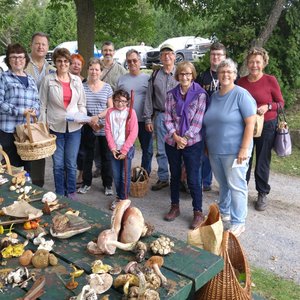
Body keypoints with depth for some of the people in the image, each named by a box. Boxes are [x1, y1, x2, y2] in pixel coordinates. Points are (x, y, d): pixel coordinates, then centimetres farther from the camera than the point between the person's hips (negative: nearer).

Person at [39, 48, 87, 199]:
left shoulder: (77, 80, 7)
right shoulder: (48, 80, -1)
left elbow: (81, 103, 13)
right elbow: (42, 105, 0)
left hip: (74, 128, 2)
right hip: (55, 128, -2)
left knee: (71, 164, 9)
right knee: (58, 165, 6)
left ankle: (71, 193, 26)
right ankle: (59, 194, 23)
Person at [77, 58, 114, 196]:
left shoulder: (107, 87, 3)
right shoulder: (82, 87, 2)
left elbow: (111, 108, 2)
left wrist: (98, 116, -14)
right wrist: (90, 121, -11)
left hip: (104, 128, 0)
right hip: (88, 128, 1)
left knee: (106, 156, 6)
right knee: (87, 156, 11)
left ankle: (108, 185, 18)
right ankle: (86, 183, 26)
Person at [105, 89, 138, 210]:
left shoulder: (131, 112, -7)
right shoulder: (110, 112, 3)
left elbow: (133, 133, -10)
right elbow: (107, 130, 1)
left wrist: (124, 150, -12)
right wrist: (112, 147, -7)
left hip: (127, 149, -3)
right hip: (114, 149, 3)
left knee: (125, 176, 3)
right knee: (116, 175, 9)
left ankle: (124, 199, 16)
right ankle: (118, 197, 25)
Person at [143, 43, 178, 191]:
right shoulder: (155, 75, 9)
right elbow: (149, 98, 8)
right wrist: (148, 119, 3)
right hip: (160, 116, 3)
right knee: (161, 150, 8)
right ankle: (163, 178, 21)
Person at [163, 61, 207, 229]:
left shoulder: (200, 94, -6)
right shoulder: (171, 94, 5)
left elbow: (198, 121, -10)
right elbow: (168, 118, 1)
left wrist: (185, 139, -14)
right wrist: (176, 137, -12)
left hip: (193, 143, -4)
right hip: (172, 142, 4)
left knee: (193, 179, -1)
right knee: (175, 176, 16)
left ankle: (199, 213, 14)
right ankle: (175, 207, 32)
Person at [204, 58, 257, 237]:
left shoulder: (241, 95, -9)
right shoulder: (214, 96, 11)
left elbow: (250, 123, -14)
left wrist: (244, 149, -19)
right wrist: (207, 145, 14)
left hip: (234, 151, -6)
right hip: (214, 150, 6)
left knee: (236, 186, -1)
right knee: (223, 184, 18)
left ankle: (238, 222, 10)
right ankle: (224, 213, 35)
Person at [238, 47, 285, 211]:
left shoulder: (270, 80, -9)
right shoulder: (241, 81, 1)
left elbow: (281, 103, -4)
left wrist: (268, 106, -21)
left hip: (266, 126, -3)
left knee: (262, 161, 6)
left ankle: (262, 194, 23)